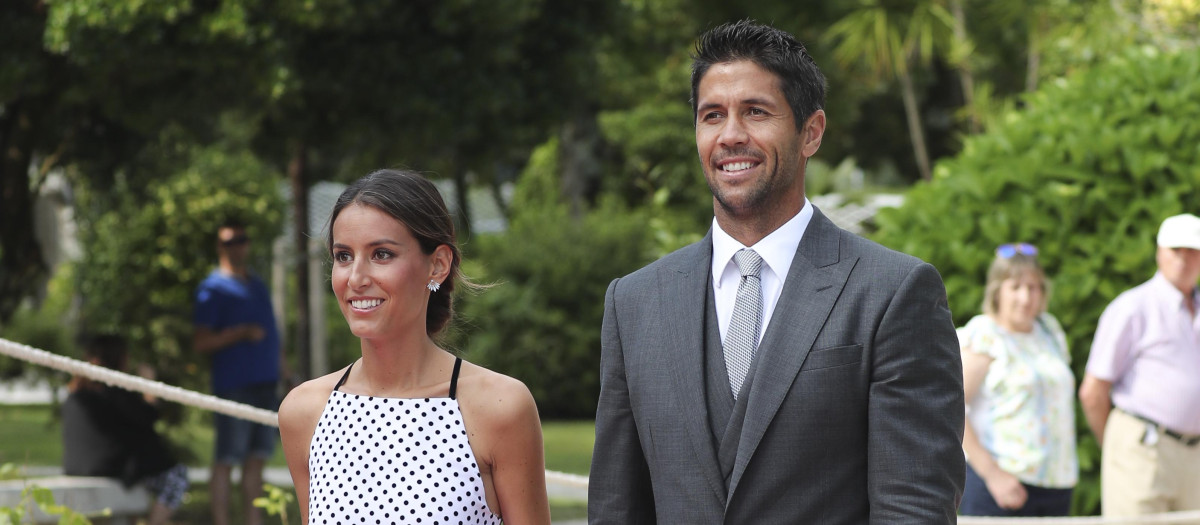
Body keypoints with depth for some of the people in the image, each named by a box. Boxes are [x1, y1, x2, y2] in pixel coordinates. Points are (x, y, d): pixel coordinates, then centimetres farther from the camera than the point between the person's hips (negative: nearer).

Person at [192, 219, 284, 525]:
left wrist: (280, 368, 17)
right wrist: (241, 333, -20)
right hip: (234, 386, -7)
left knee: (256, 460, 9)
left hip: (266, 384, 7)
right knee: (226, 461, -7)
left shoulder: (257, 285, 20)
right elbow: (200, 342, -10)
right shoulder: (214, 288, -3)